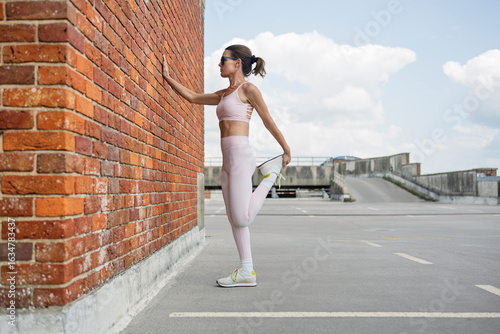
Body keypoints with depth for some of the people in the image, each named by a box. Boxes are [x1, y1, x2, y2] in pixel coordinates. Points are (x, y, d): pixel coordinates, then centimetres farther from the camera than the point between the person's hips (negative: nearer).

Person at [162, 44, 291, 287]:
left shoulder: (248, 89, -3)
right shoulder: (224, 94, 19)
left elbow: (268, 121, 0)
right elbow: (193, 97, 26)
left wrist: (286, 150, 5)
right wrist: (168, 78, 26)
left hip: (240, 155, -8)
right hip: (228, 159, 8)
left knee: (241, 219, -9)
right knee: (234, 219, 6)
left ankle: (271, 174, 10)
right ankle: (247, 272, 11)